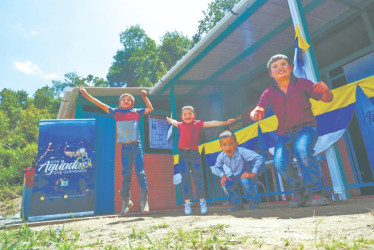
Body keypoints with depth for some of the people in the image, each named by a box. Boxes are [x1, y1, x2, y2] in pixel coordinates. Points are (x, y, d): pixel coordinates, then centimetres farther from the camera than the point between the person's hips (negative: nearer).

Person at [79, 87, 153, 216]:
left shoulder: (136, 112, 9)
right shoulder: (116, 112, 11)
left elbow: (150, 109, 12)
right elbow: (100, 104, 12)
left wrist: (144, 97, 9)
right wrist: (86, 94, 12)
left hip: (136, 146, -1)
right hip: (124, 147, 1)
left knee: (140, 172, -3)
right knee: (126, 174, 6)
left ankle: (144, 201, 3)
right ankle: (126, 201, 16)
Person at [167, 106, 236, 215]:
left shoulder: (198, 124, 7)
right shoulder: (181, 125, 12)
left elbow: (211, 123, 4)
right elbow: (172, 121, 33)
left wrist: (225, 122, 1)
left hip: (194, 153, -1)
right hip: (183, 154, 2)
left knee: (198, 178, 0)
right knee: (185, 179, 3)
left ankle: (202, 202, 12)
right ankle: (187, 203, 12)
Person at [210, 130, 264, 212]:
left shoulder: (241, 152, -30)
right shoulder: (221, 156, -16)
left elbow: (259, 158, -33)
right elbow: (215, 168, -4)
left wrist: (253, 173, -38)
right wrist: (223, 175, -23)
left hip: (246, 175, -4)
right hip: (235, 177, 5)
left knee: (245, 181, -36)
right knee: (227, 183, -22)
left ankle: (254, 203, -10)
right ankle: (237, 204, 2)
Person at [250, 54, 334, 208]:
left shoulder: (302, 84, 3)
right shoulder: (269, 93, 5)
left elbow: (327, 99, 3)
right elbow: (256, 113, -6)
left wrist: (326, 90, -21)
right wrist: (255, 113, -33)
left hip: (305, 128, -2)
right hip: (284, 134, 2)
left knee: (302, 149, -35)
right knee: (280, 163, -22)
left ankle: (317, 193, -19)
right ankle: (300, 193, 5)